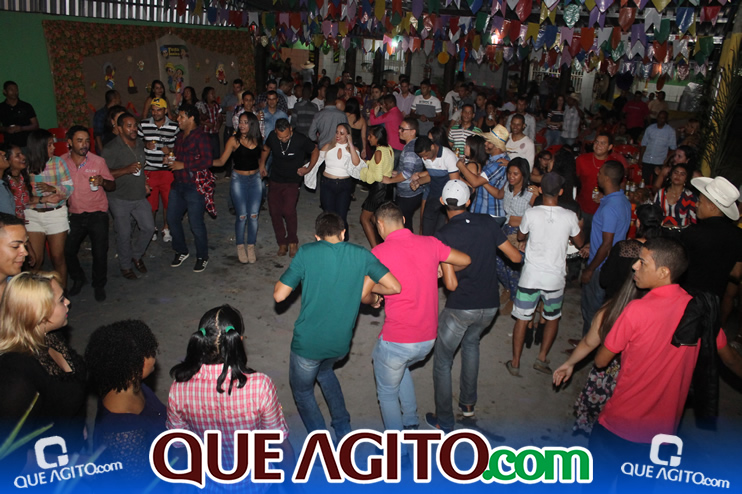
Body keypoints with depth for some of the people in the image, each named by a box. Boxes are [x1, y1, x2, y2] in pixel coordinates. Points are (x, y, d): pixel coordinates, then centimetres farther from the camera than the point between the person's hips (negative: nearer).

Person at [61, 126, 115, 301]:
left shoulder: (98, 161, -6)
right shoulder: (61, 162, -1)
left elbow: (112, 186, -3)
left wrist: (103, 182, -22)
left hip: (97, 214, -2)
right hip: (74, 215, 2)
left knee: (100, 252, -1)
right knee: (68, 251, 5)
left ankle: (99, 285, 22)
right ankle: (78, 279, 33)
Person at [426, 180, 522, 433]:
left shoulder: (443, 235, -14)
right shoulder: (487, 222, -3)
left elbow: (451, 283, -17)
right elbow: (515, 257, 4)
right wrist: (518, 246, 26)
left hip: (460, 307, -5)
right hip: (489, 306, 5)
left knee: (442, 360, 15)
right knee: (471, 341, 33)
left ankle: (444, 420, 23)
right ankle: (468, 402, 39)